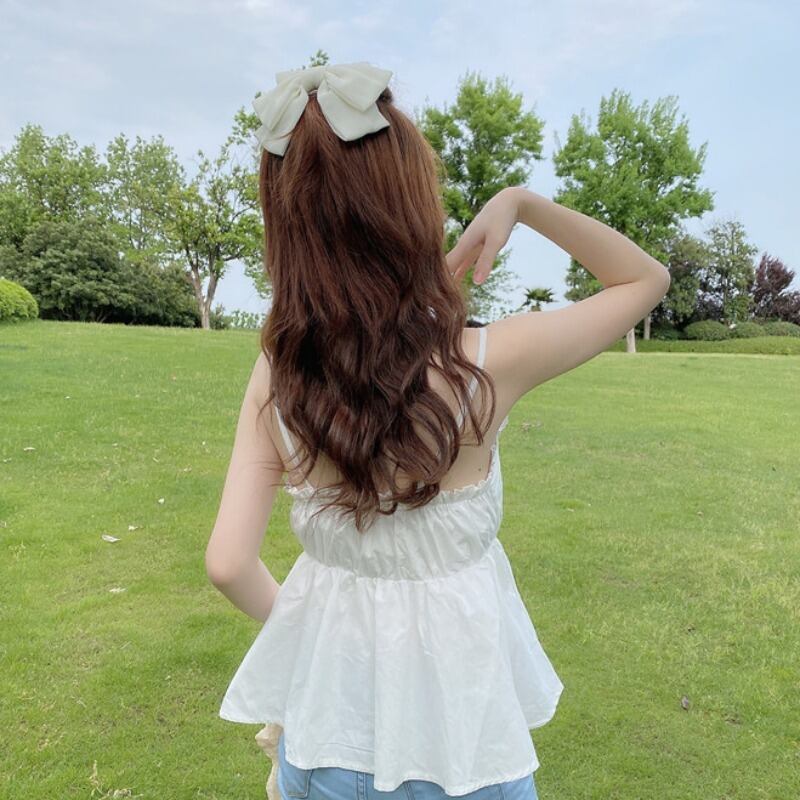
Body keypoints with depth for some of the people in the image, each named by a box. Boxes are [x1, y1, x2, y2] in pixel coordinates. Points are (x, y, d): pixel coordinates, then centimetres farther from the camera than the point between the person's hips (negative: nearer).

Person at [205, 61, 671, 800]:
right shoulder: (487, 363, -24)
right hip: (452, 705, -1)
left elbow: (229, 564, -14)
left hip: (326, 690, 2)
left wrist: (286, 614, 6)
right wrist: (520, 201, -10)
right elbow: (646, 278, -8)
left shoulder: (275, 376, -16)